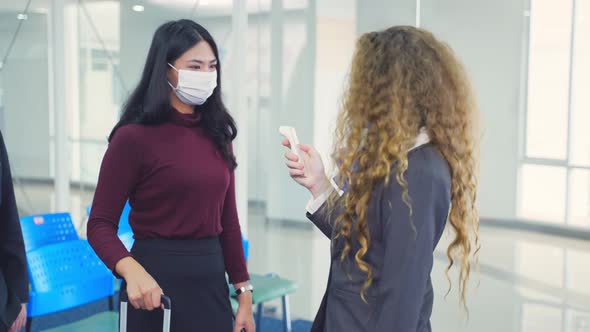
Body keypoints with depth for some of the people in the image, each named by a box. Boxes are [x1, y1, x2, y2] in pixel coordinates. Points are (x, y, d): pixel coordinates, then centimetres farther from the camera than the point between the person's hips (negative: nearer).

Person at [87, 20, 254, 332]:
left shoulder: (215, 133, 6)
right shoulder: (134, 137, -11)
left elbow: (228, 220, 9)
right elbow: (100, 224, -12)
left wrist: (244, 292, 8)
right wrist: (132, 271, -29)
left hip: (212, 279, 6)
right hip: (159, 278, -5)